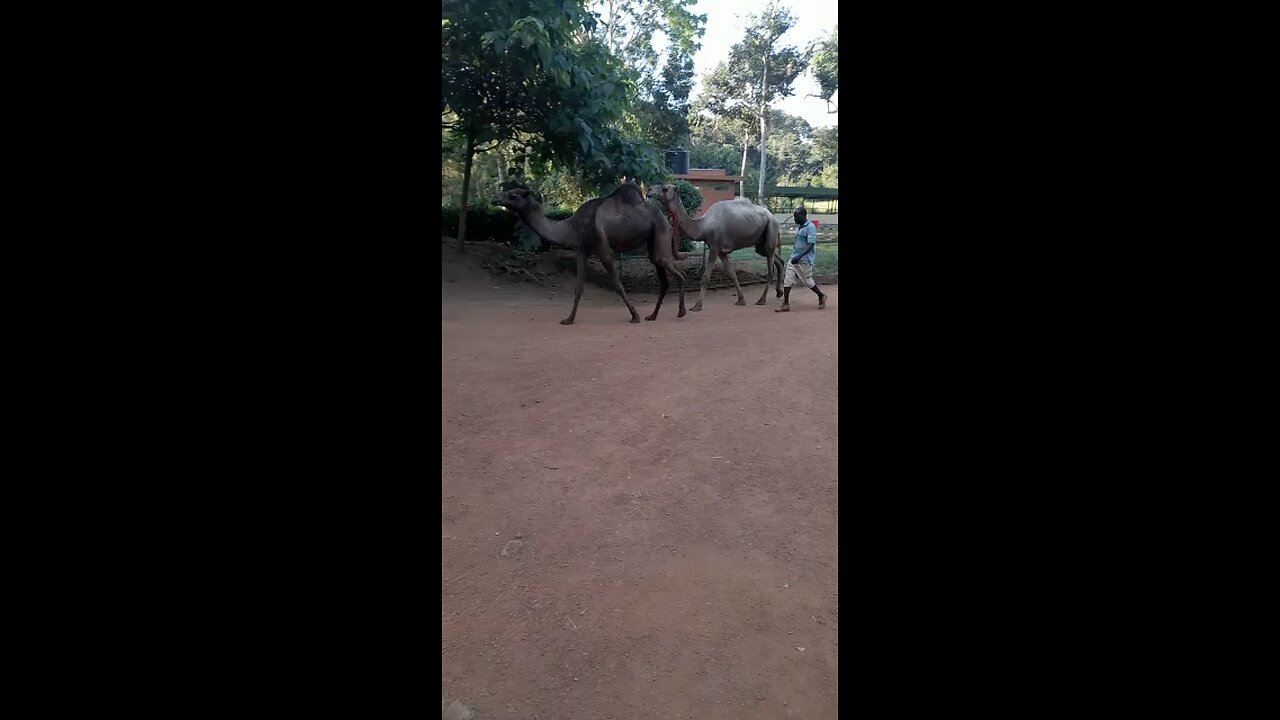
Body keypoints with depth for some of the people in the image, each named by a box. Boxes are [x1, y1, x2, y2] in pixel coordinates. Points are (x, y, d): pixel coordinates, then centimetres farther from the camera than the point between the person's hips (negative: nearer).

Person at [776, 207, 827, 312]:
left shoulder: (810, 227, -16)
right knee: (788, 280, -2)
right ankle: (786, 304, 0)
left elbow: (811, 245, -22)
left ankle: (821, 297, 30)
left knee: (808, 281, 6)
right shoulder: (798, 227, 10)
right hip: (794, 258, 8)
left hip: (805, 260, -8)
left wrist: (799, 256, -32)